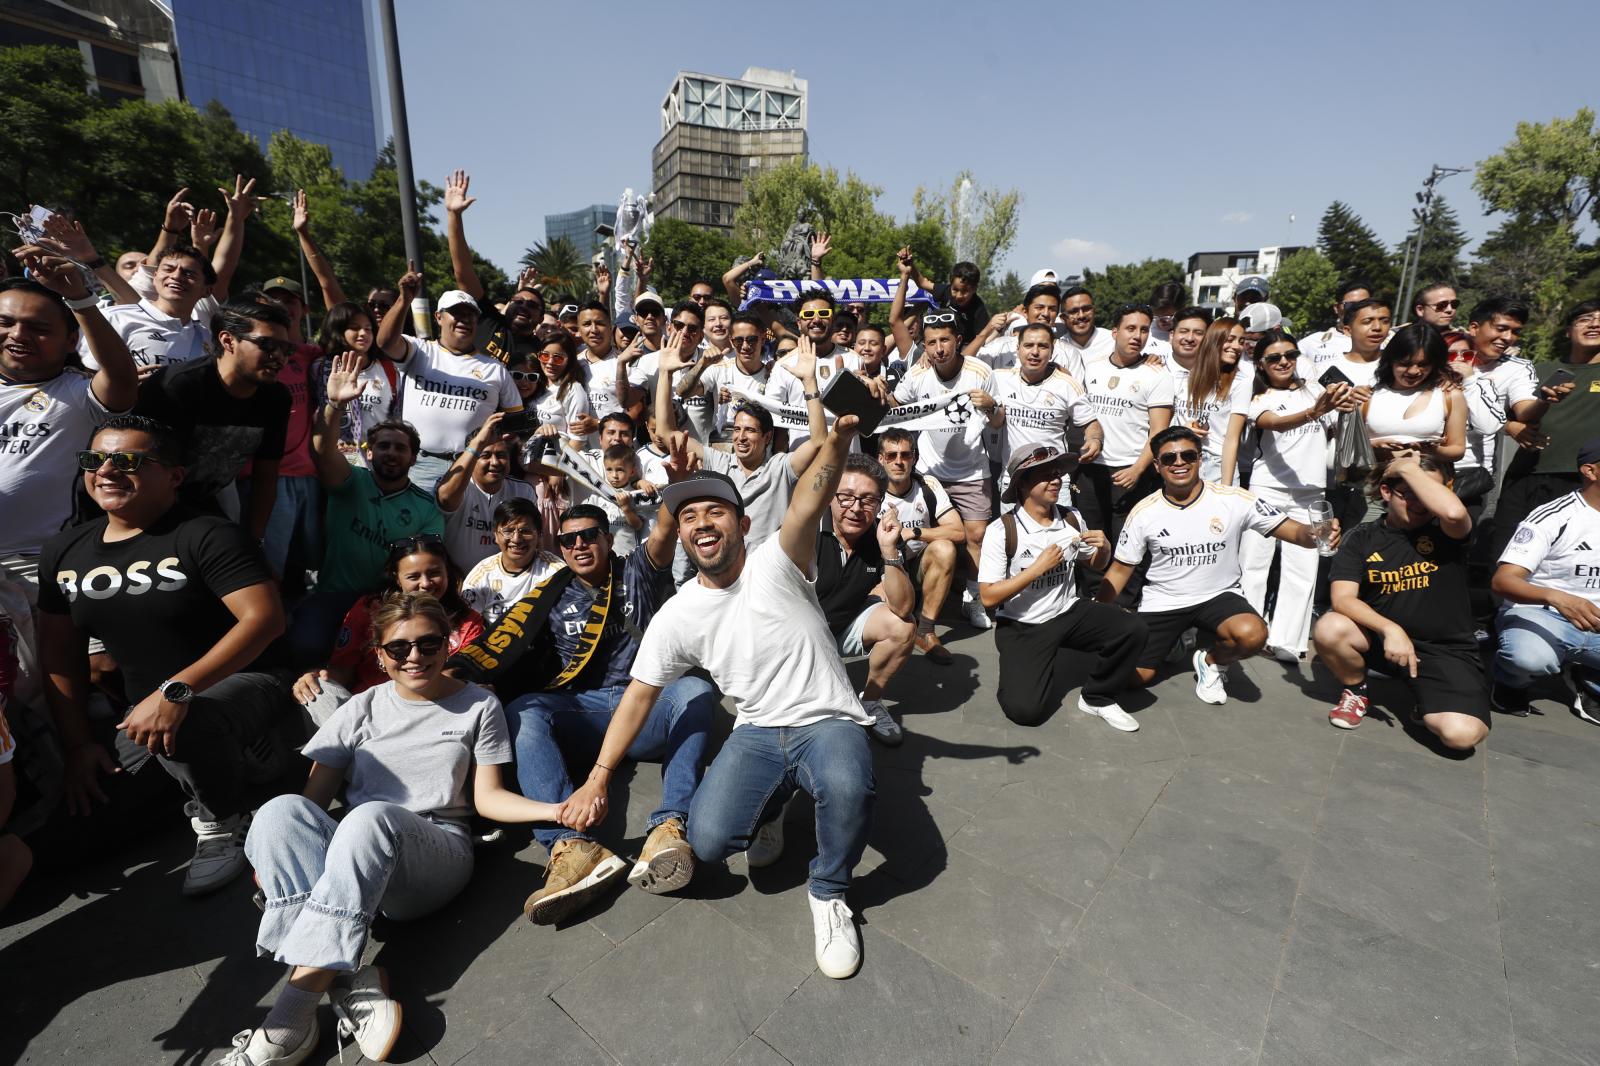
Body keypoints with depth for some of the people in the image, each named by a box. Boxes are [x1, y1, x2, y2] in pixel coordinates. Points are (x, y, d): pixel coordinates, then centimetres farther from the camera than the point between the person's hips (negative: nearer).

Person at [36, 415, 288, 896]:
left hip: (242, 688, -7)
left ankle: (224, 823, -9)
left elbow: (265, 618, -26)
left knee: (185, 729, -38)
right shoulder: (63, 551, 8)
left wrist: (177, 690, -31)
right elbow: (59, 653, 12)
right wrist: (78, 744, 4)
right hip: (143, 710, 7)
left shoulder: (207, 536, -14)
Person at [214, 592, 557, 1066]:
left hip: (436, 857, -2)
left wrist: (556, 809, -14)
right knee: (280, 810, -28)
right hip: (351, 861, 3)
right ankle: (349, 981, -37)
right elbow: (314, 798, 10)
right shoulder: (363, 709, 15)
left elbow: (487, 796, 4)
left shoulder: (479, 706, 9)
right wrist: (274, 856, -11)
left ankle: (293, 1013, -35)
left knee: (371, 817, -36)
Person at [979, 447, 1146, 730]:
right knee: (1025, 710, -20)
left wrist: (1104, 549, -6)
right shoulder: (1002, 531, -17)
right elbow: (989, 597, -18)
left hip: (1068, 613, 5)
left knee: (1132, 629, -21)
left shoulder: (1072, 519, 0)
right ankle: (1025, 671, 17)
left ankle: (1097, 698, 4)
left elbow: (1095, 564, 18)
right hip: (1021, 626, -4)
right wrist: (1037, 568, -22)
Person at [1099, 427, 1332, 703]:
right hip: (1162, 602, 1)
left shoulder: (1233, 500, -10)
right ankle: (1172, 637, 24)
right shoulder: (1143, 513, -8)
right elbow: (1120, 570, -2)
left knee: (1252, 635, -32)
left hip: (1217, 596, 0)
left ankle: (1211, 662, 4)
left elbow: (1291, 530, -10)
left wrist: (1315, 535, -35)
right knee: (1134, 676, -10)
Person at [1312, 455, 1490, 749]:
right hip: (1380, 638, 1)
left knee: (1461, 734, -26)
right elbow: (1343, 598, -13)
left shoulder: (1445, 532, -3)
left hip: (1446, 650, -1)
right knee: (1329, 629, -32)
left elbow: (1455, 512, -31)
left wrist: (1409, 469, -18)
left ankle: (1425, 699, 12)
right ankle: (1356, 692, 0)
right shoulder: (1363, 538, -1)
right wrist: (1390, 629, -29)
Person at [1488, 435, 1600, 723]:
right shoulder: (1554, 518, -12)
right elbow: (1502, 581, -22)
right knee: (1530, 657, -39)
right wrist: (1556, 597, -40)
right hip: (1538, 614, -6)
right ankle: (1510, 681, -2)